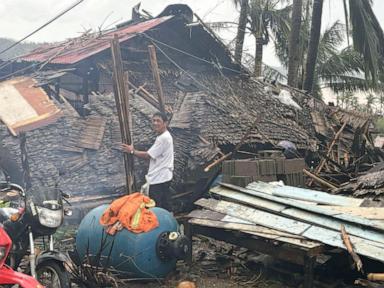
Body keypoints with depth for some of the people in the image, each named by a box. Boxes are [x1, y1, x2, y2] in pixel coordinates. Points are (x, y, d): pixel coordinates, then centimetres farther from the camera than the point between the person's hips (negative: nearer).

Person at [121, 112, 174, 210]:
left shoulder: (164, 138, -17)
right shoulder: (163, 136, 16)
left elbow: (148, 155, -14)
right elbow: (152, 155, 15)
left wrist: (132, 151, -3)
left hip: (158, 179, -10)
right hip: (163, 177, 10)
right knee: (165, 207, 14)